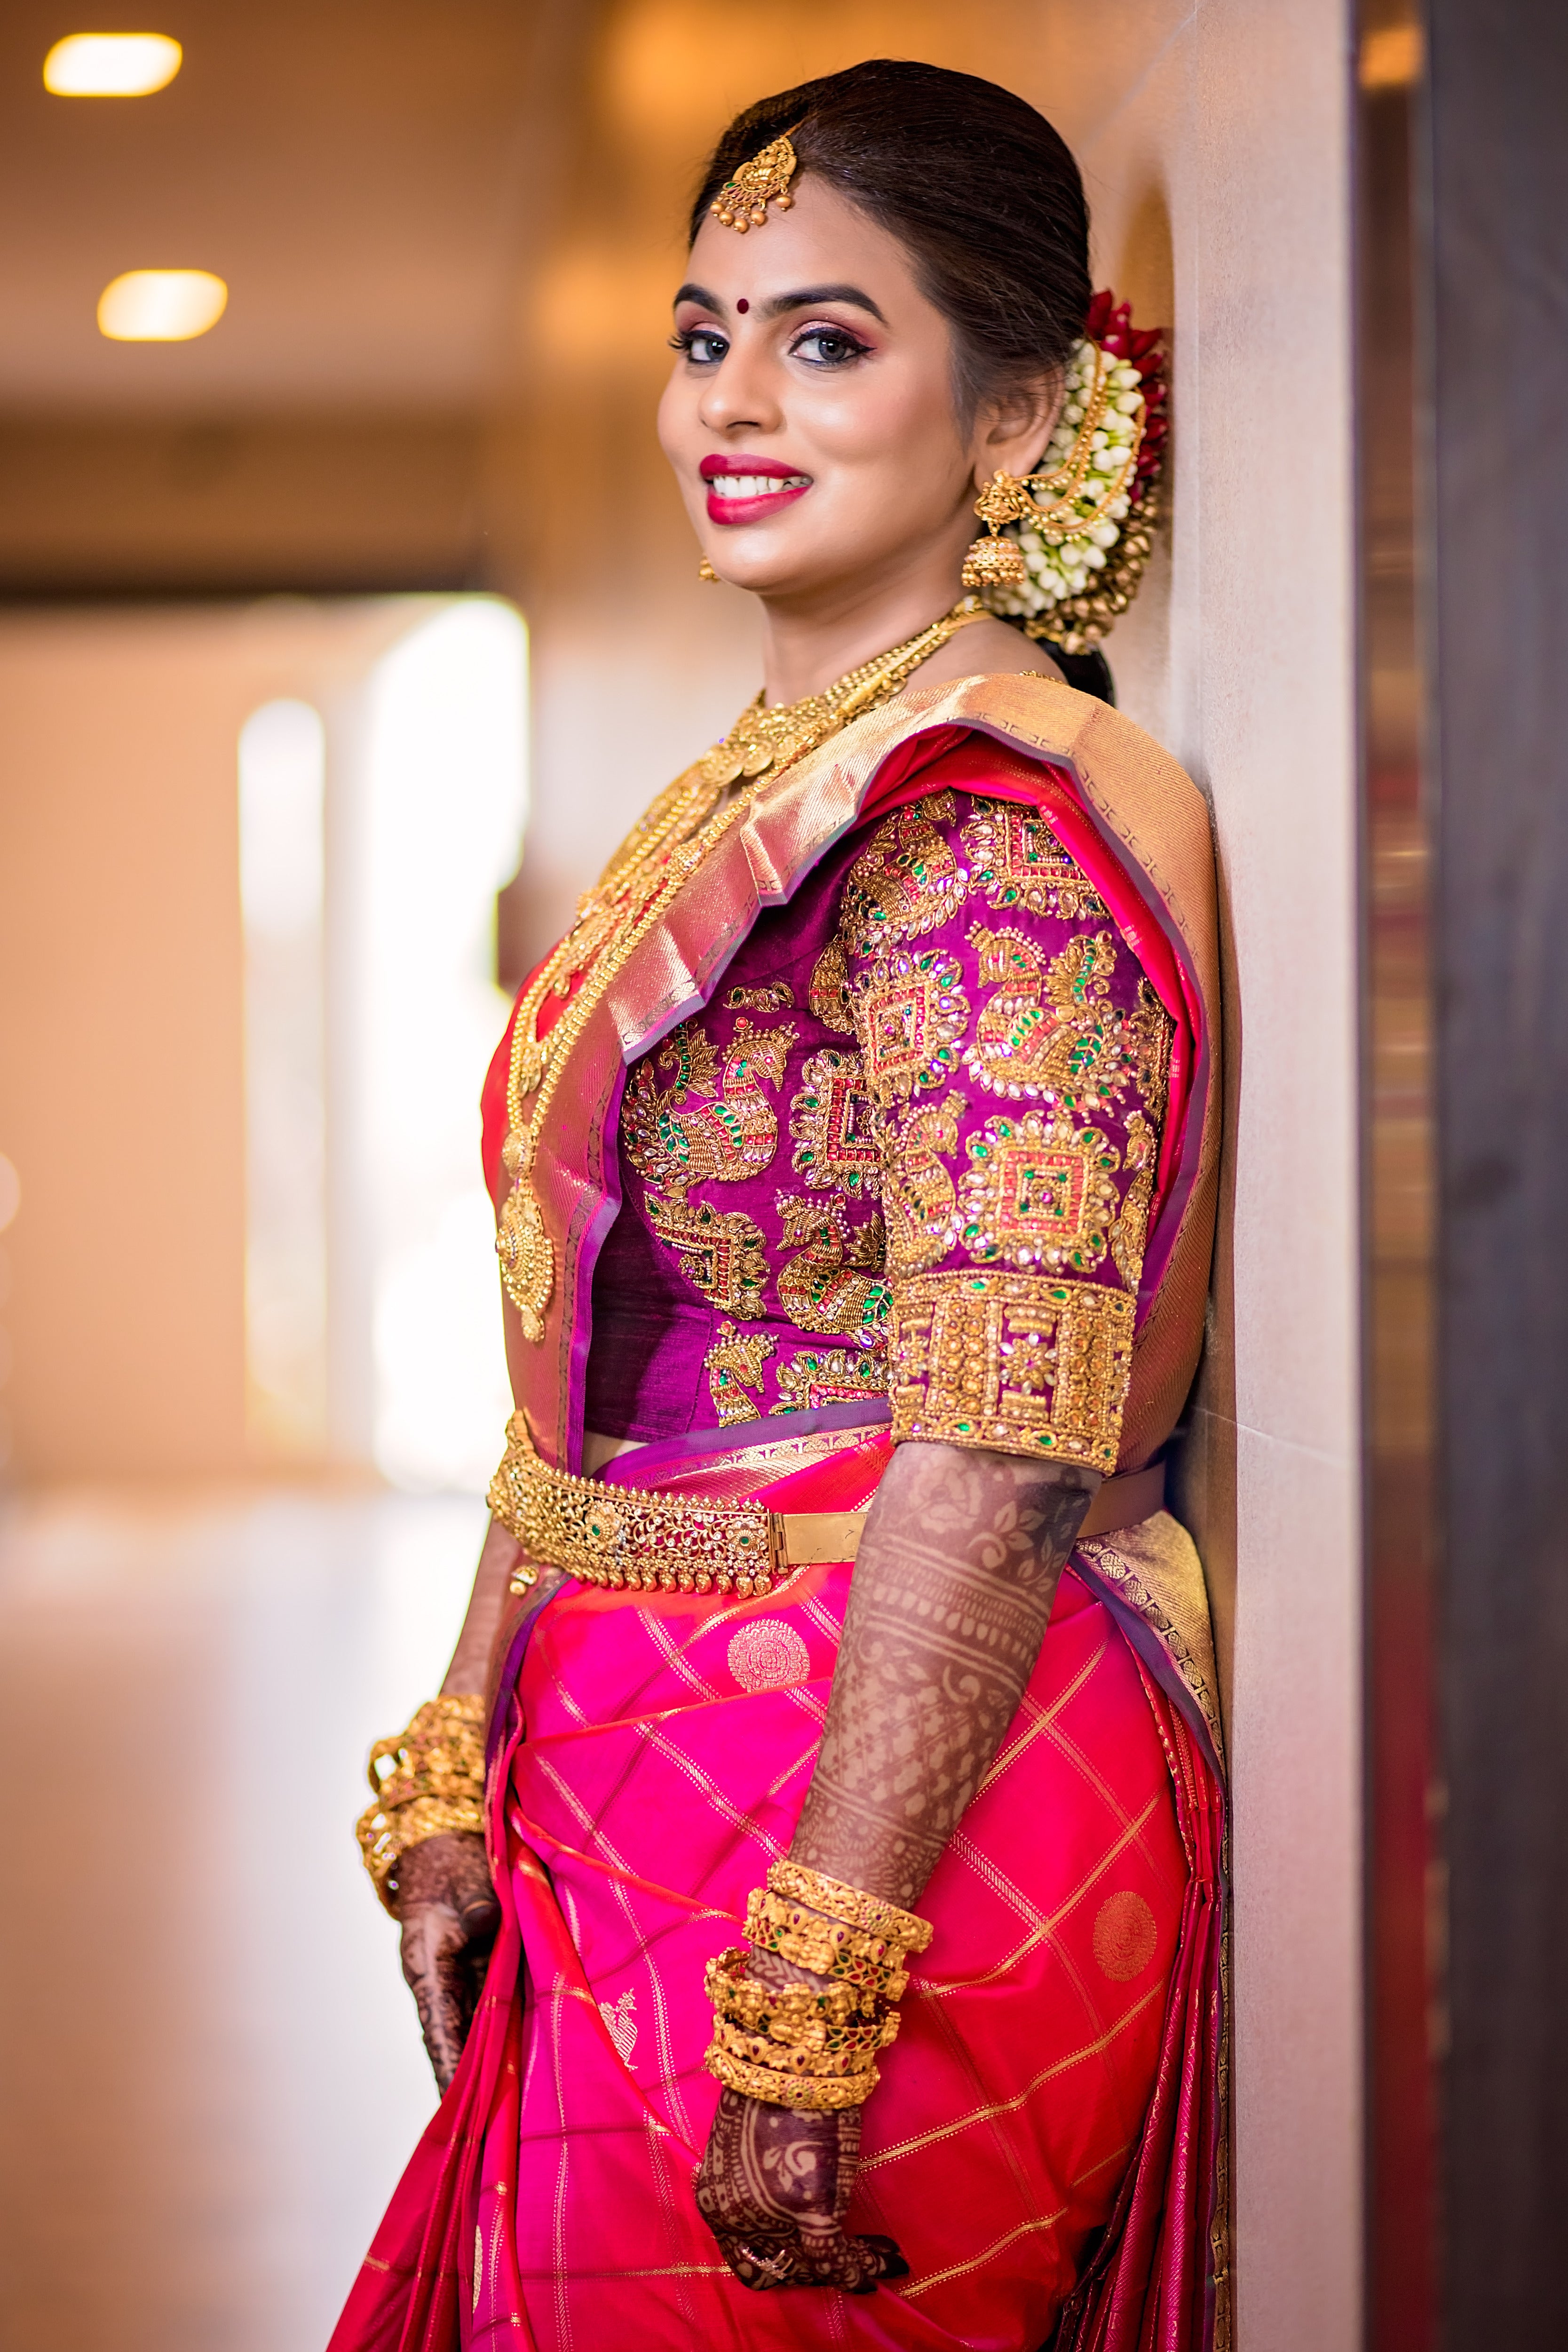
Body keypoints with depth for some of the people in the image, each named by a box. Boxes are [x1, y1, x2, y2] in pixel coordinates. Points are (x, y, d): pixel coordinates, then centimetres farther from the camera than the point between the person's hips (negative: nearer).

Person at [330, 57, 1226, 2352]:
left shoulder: (992, 835, -16)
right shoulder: (732, 814, 13)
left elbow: (994, 1469, -22)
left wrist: (813, 1987, -23)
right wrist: (456, 1777, 12)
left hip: (898, 1812, -8)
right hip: (628, 1813, 9)